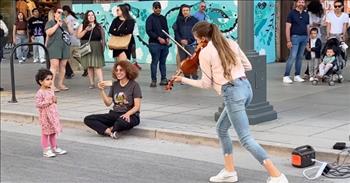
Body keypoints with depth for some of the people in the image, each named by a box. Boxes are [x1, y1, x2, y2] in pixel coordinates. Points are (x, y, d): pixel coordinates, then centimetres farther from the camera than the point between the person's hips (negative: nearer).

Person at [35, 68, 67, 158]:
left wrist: (54, 100, -2)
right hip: (45, 115, -7)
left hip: (53, 114, 7)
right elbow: (38, 104, -21)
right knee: (45, 132, 0)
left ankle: (54, 148, 25)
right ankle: (46, 150, 7)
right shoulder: (40, 93, -16)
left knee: (53, 132, 15)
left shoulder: (51, 91, 8)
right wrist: (48, 102, -24)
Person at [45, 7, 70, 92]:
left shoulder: (64, 23, 20)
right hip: (54, 46, -6)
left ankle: (61, 84, 11)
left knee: (63, 66, 4)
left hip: (64, 47, 6)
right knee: (54, 65, -13)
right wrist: (57, 24, -13)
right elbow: (48, 32, -13)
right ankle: (52, 85, -14)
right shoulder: (50, 23, 4)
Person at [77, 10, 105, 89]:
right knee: (89, 66, 1)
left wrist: (103, 46, 5)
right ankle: (92, 83, 6)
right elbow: (78, 36, -3)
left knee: (97, 66, -10)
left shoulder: (98, 26, 10)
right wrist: (86, 30, -14)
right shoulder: (82, 26, 7)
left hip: (96, 48, 0)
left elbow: (102, 37, 14)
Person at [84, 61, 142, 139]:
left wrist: (127, 114, -29)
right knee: (88, 119, -11)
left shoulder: (134, 85, -6)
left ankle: (110, 129, -12)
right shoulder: (114, 85, 9)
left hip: (130, 115, -5)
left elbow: (137, 106, -10)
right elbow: (108, 103, 6)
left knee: (122, 122, -44)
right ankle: (109, 131, -27)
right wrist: (101, 90, -5)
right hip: (115, 114, 6)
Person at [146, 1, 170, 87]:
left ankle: (163, 79, 14)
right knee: (155, 62, -5)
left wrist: (167, 38, 3)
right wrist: (158, 38, -18)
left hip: (164, 44, 6)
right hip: (154, 43, -6)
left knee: (163, 62, 9)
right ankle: (153, 80, -1)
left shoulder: (163, 18, 17)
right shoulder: (150, 18, -2)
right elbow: (149, 31, -11)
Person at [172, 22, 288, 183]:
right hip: (245, 87, 9)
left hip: (232, 93, -8)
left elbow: (206, 84, -1)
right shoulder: (231, 43, 12)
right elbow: (248, 66, 17)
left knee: (246, 139, -6)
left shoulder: (204, 53, -6)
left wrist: (183, 79, 11)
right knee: (221, 128, 22)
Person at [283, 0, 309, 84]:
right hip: (295, 37, -5)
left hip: (304, 37, 5)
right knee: (292, 57, -11)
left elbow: (307, 27, 17)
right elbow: (288, 28, -6)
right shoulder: (292, 13, -2)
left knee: (300, 57, 8)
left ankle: (297, 76, 13)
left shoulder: (306, 15, 13)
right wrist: (288, 40, -13)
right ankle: (286, 76, -8)